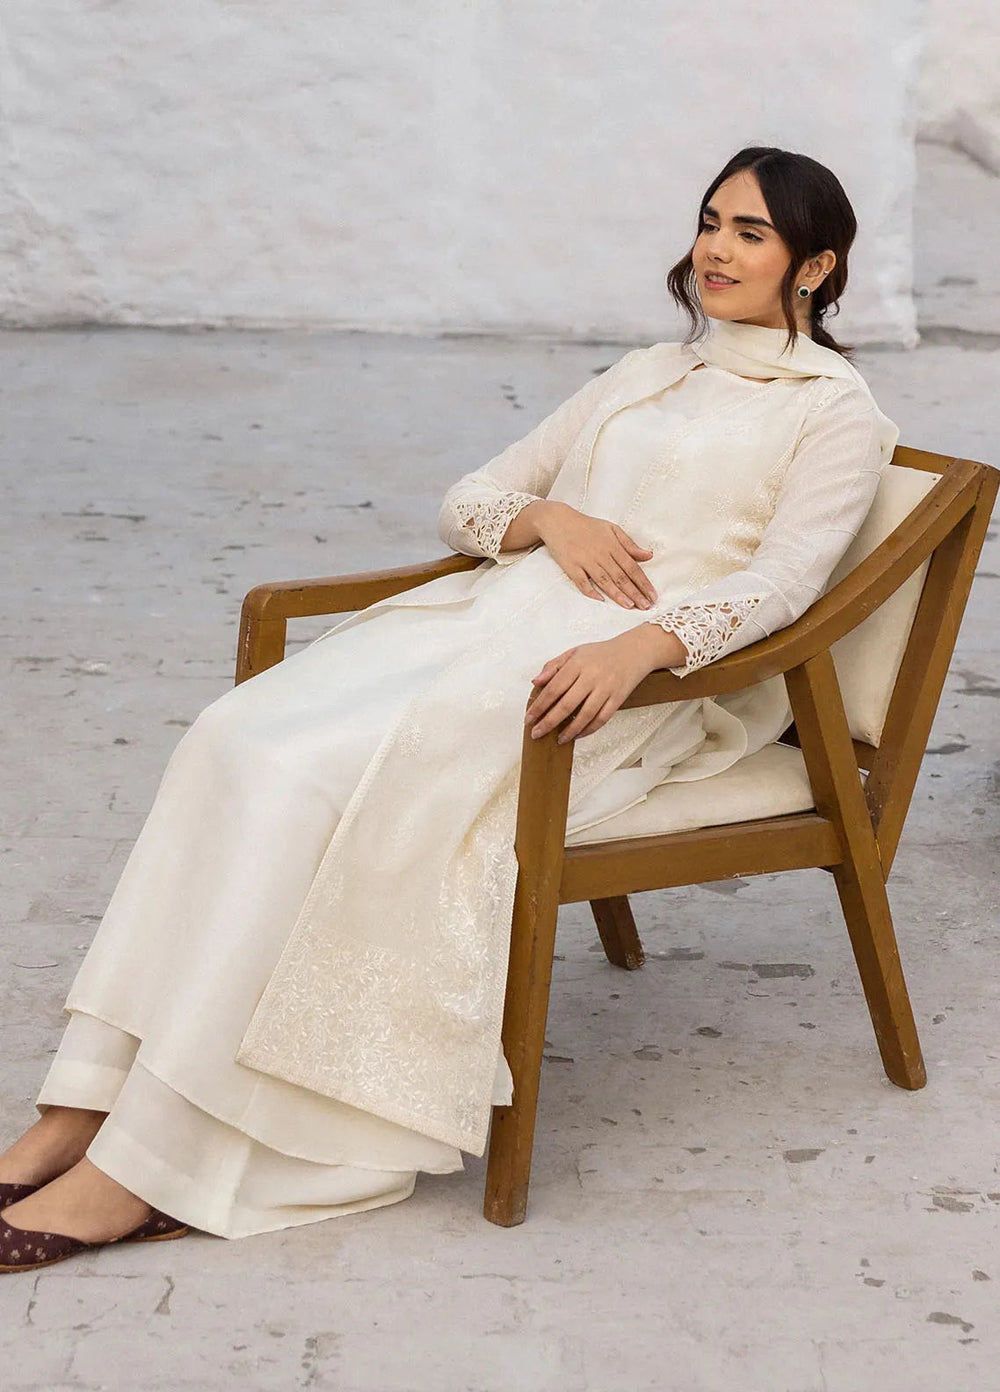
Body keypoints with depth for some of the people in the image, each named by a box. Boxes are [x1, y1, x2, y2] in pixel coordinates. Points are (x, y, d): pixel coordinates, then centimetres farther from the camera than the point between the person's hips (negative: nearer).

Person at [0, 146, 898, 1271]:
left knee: (326, 777, -30)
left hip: (639, 677, -6)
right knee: (241, 739, -23)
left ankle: (148, 1165, -28)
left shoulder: (835, 411, 9)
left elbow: (782, 579, -9)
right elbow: (464, 502, 24)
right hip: (489, 617, 6)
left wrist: (641, 645, -28)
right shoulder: (643, 375, 28)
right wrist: (547, 515, 0)